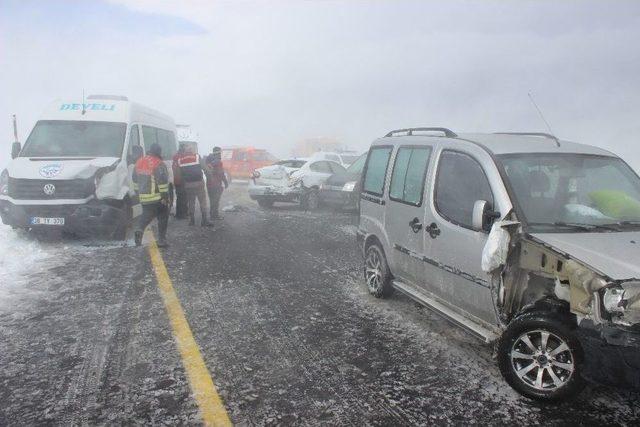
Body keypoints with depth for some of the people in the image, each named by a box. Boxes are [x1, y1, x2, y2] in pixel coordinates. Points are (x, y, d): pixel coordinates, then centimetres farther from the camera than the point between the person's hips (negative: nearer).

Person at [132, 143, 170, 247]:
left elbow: (135, 179, 17)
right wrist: (165, 196, -14)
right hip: (157, 198, -6)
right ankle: (161, 240, 7)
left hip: (143, 197, 6)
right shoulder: (158, 164, -15)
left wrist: (139, 192, 26)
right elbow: (162, 182, -19)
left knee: (146, 216, 16)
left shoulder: (139, 162, 9)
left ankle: (139, 229, -11)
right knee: (163, 218, 7)